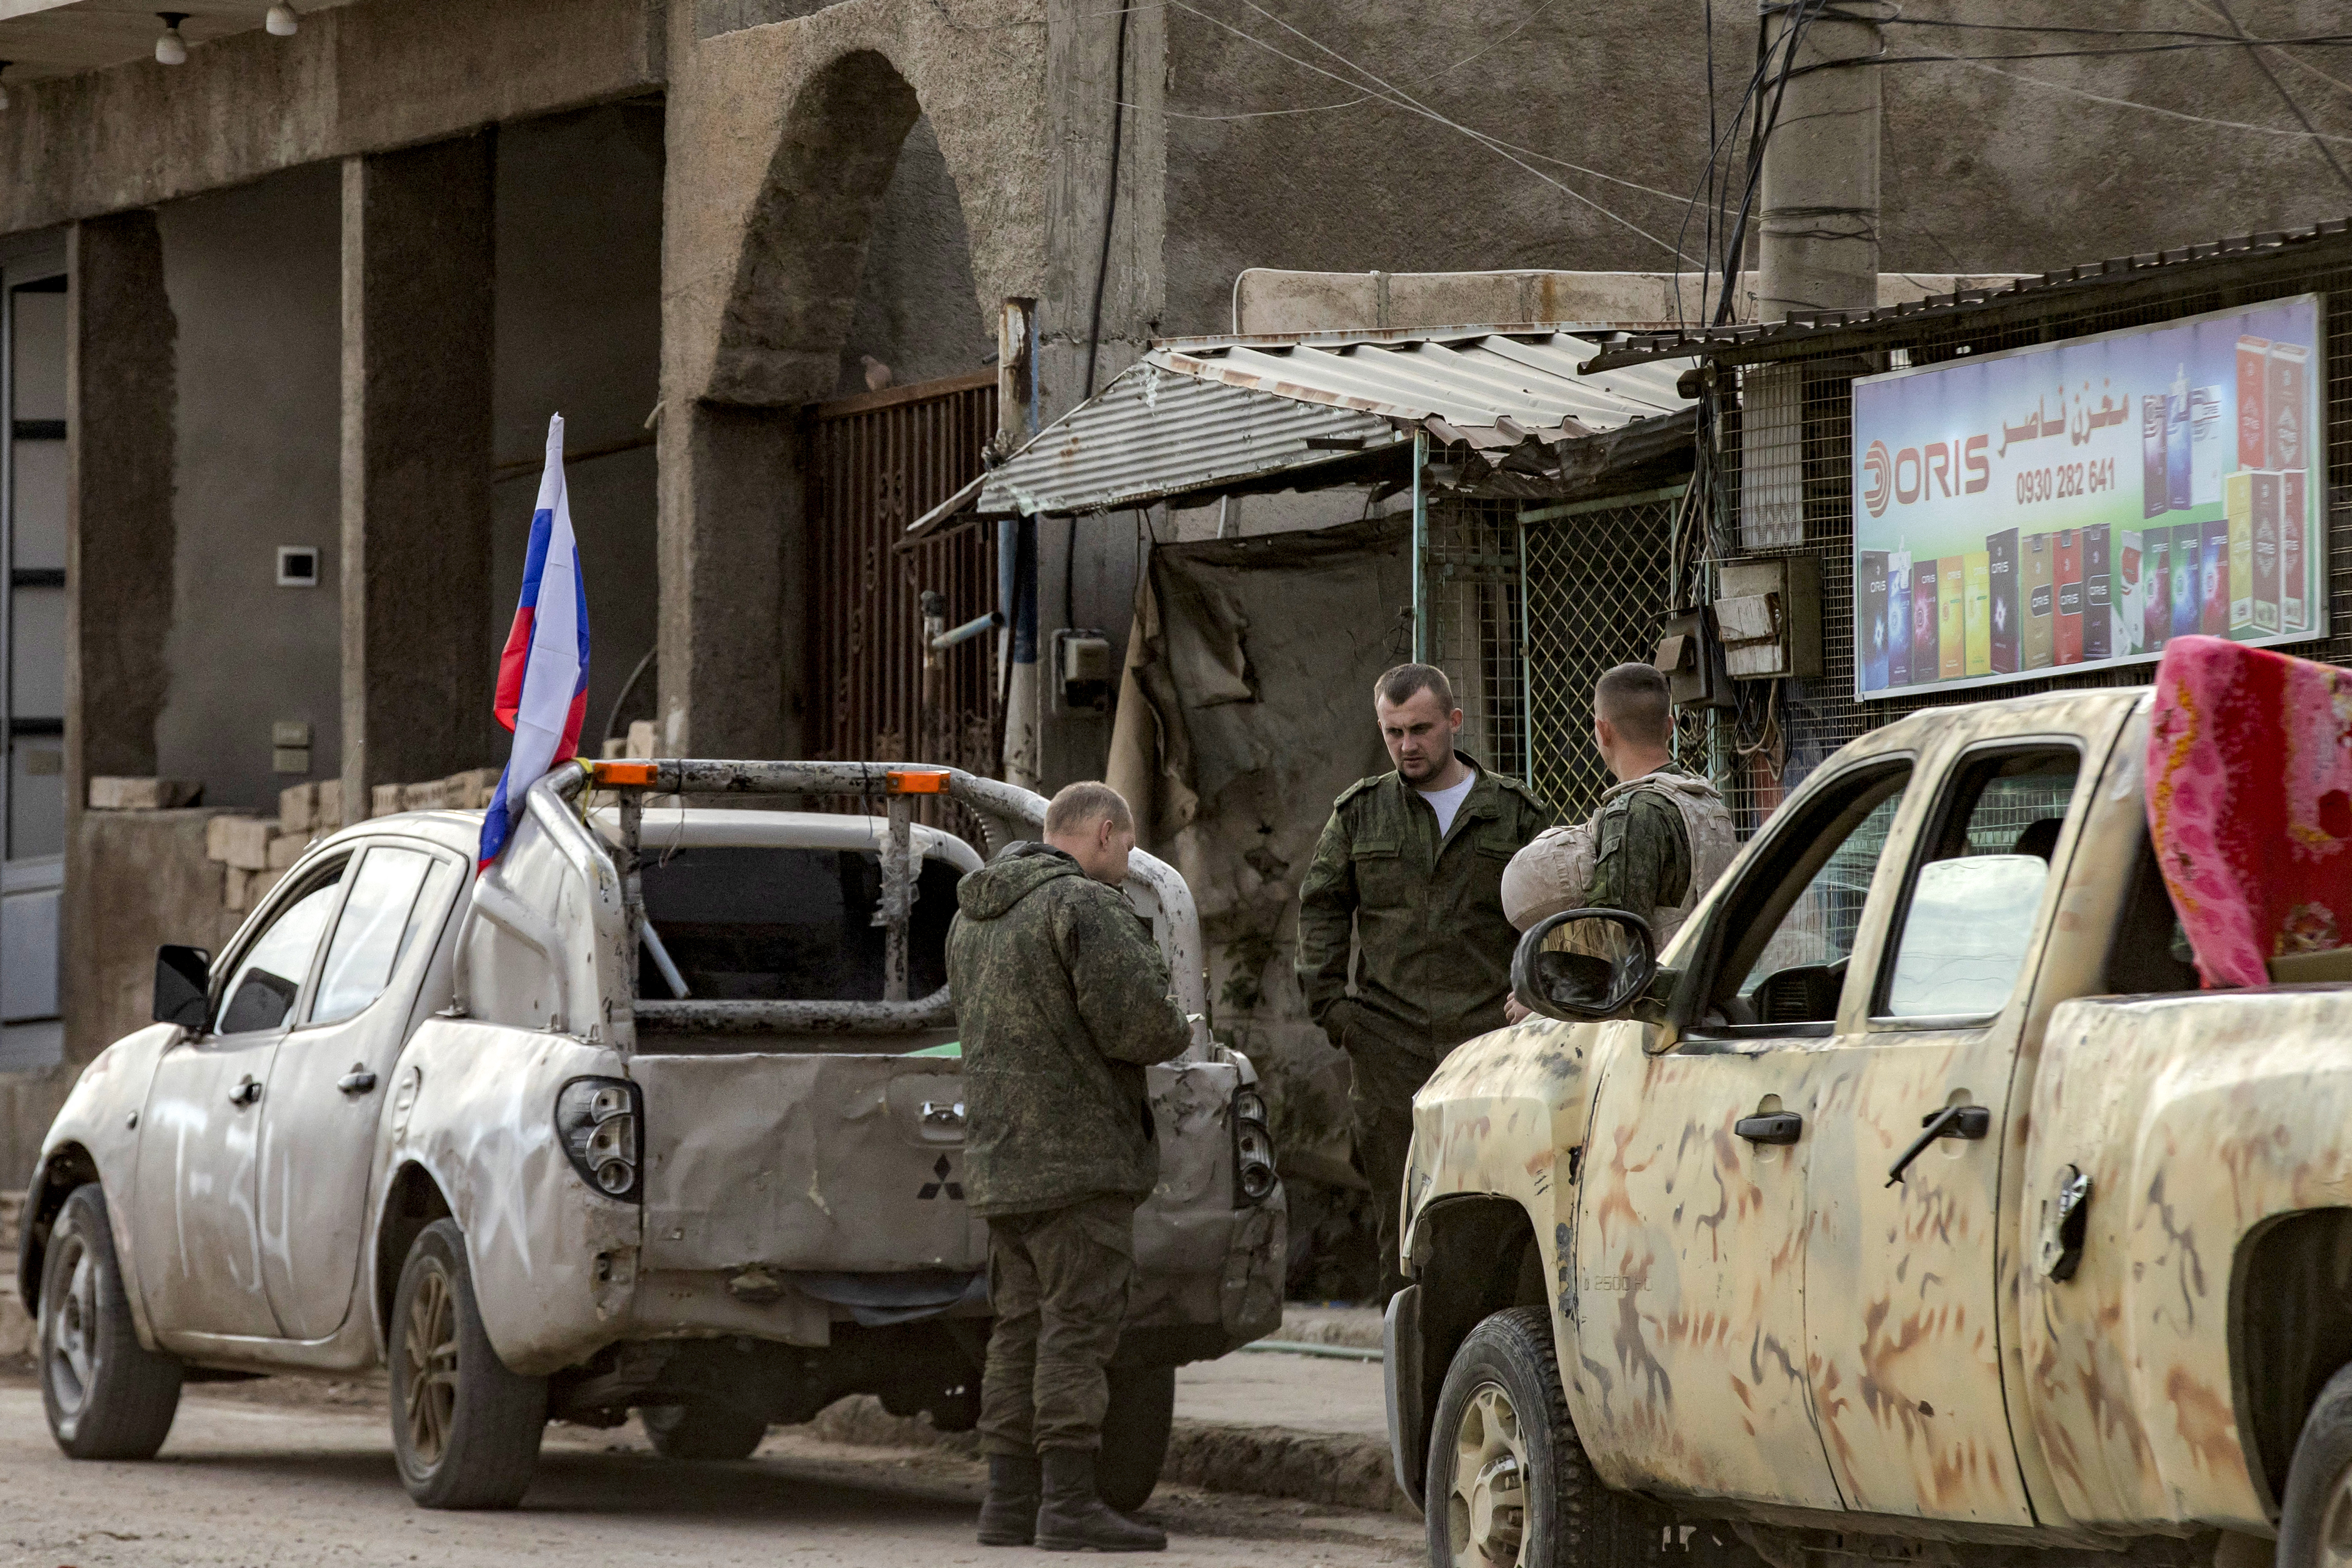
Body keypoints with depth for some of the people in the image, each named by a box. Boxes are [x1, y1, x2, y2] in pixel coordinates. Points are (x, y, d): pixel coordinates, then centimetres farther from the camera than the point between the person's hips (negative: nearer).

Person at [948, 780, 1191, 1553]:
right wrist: (1179, 1032, 4)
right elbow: (1137, 1022, -20)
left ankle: (1008, 1503, 10)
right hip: (1079, 1155, -9)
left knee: (1020, 1331, 11)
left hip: (999, 1161, 9)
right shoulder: (1087, 908, -12)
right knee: (1079, 1327, -9)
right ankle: (1070, 1504, -12)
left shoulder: (974, 917, 18)